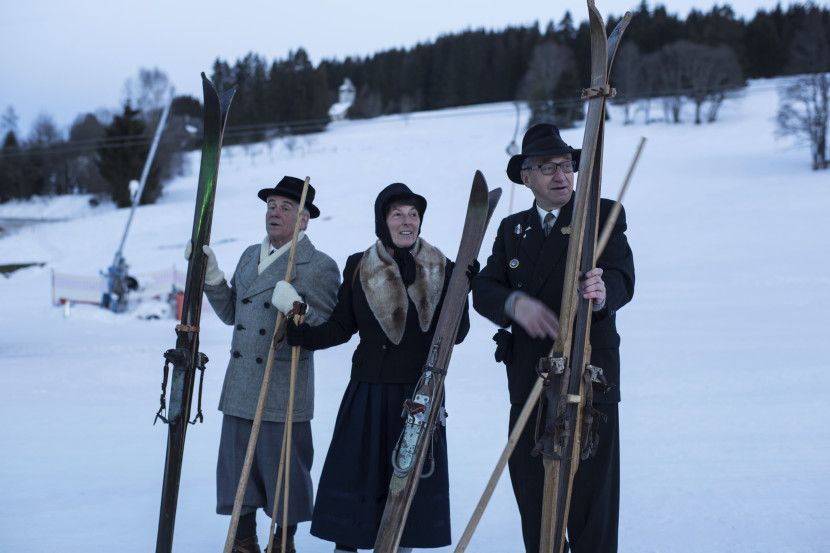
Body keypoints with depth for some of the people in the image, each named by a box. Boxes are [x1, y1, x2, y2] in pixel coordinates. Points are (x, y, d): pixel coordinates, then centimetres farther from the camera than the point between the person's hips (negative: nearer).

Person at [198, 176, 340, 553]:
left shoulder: (320, 266, -7)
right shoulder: (250, 256, 14)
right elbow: (230, 313, 17)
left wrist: (295, 309, -29)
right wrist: (210, 273, 8)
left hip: (285, 392, -6)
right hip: (241, 388, 6)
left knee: (284, 469, 2)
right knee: (237, 463, 11)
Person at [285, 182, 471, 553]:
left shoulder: (441, 269, 2)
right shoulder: (358, 267, 4)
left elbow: (457, 333, -4)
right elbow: (340, 328, 4)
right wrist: (298, 331, -10)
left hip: (420, 393, 0)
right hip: (368, 393, 1)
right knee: (352, 477, 0)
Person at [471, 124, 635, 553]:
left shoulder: (603, 215, 1)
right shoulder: (512, 229, 15)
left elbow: (623, 279, -14)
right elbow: (483, 288, 3)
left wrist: (602, 292, -39)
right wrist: (515, 303, -20)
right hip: (528, 380, 5)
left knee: (591, 487, -5)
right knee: (530, 484, 9)